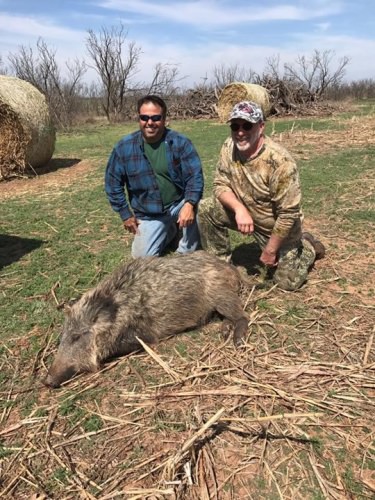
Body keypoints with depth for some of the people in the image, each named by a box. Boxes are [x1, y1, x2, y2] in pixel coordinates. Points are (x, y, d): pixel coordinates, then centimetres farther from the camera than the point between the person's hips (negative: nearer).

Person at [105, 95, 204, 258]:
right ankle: (169, 231, 28)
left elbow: (194, 176, -16)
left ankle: (186, 253, -2)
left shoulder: (180, 142, -13)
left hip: (178, 204, -2)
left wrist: (189, 204, -33)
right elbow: (113, 182, -1)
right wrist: (125, 214, -3)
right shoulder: (124, 147, -10)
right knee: (142, 257, -1)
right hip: (148, 214, 2)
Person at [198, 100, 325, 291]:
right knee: (205, 209, -15)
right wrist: (239, 208, -29)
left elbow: (288, 214, -27)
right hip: (245, 215, 5)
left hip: (277, 226, -4)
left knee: (287, 281, -2)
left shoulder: (279, 161, -31)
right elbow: (220, 184, -8)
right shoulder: (229, 147, -13)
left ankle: (309, 246, 28)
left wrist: (270, 250, -20)